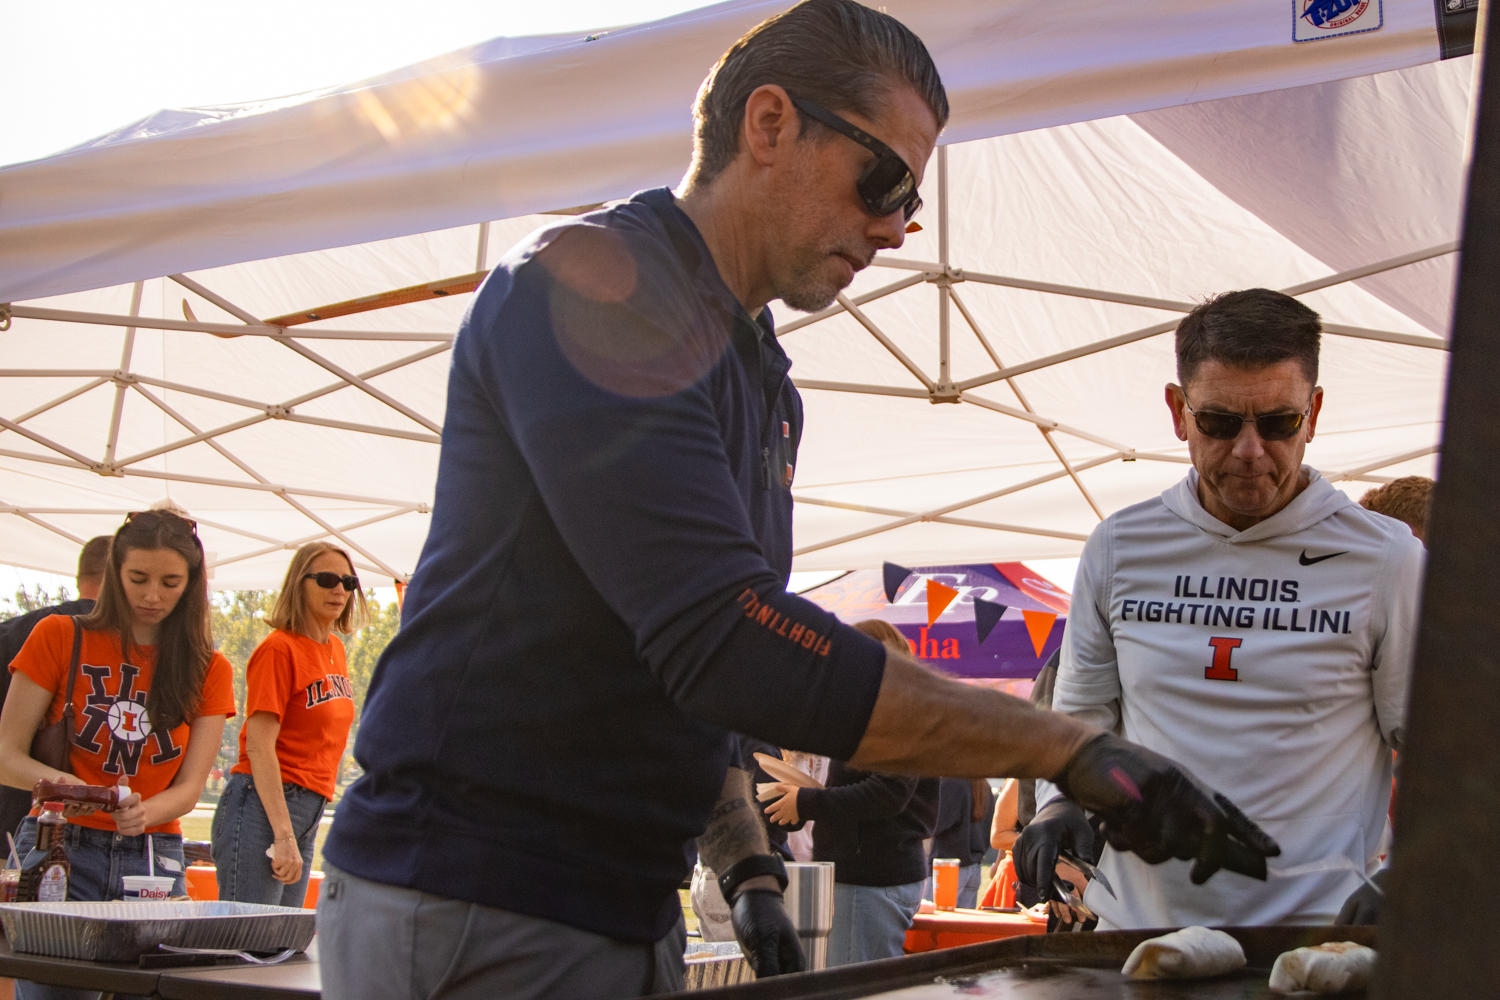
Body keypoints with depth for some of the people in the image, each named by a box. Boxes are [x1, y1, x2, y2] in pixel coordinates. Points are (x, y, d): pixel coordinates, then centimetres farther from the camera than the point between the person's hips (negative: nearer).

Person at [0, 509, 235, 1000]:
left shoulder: (209, 670, 8)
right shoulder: (60, 638, 2)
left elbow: (189, 788, 3)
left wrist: (141, 814, -19)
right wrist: (56, 781, -22)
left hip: (154, 860, 2)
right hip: (59, 851, -2)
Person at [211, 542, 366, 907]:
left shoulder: (335, 649, 14)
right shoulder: (279, 648, -10)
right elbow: (259, 746, -16)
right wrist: (284, 836, -21)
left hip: (310, 810, 8)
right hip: (264, 807, -8)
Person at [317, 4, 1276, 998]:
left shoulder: (766, 385, 14)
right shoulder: (589, 283, -16)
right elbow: (724, 641, -27)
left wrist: (748, 867, 5)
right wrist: (1071, 750, -24)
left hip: (630, 915, 8)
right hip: (478, 917, -8)